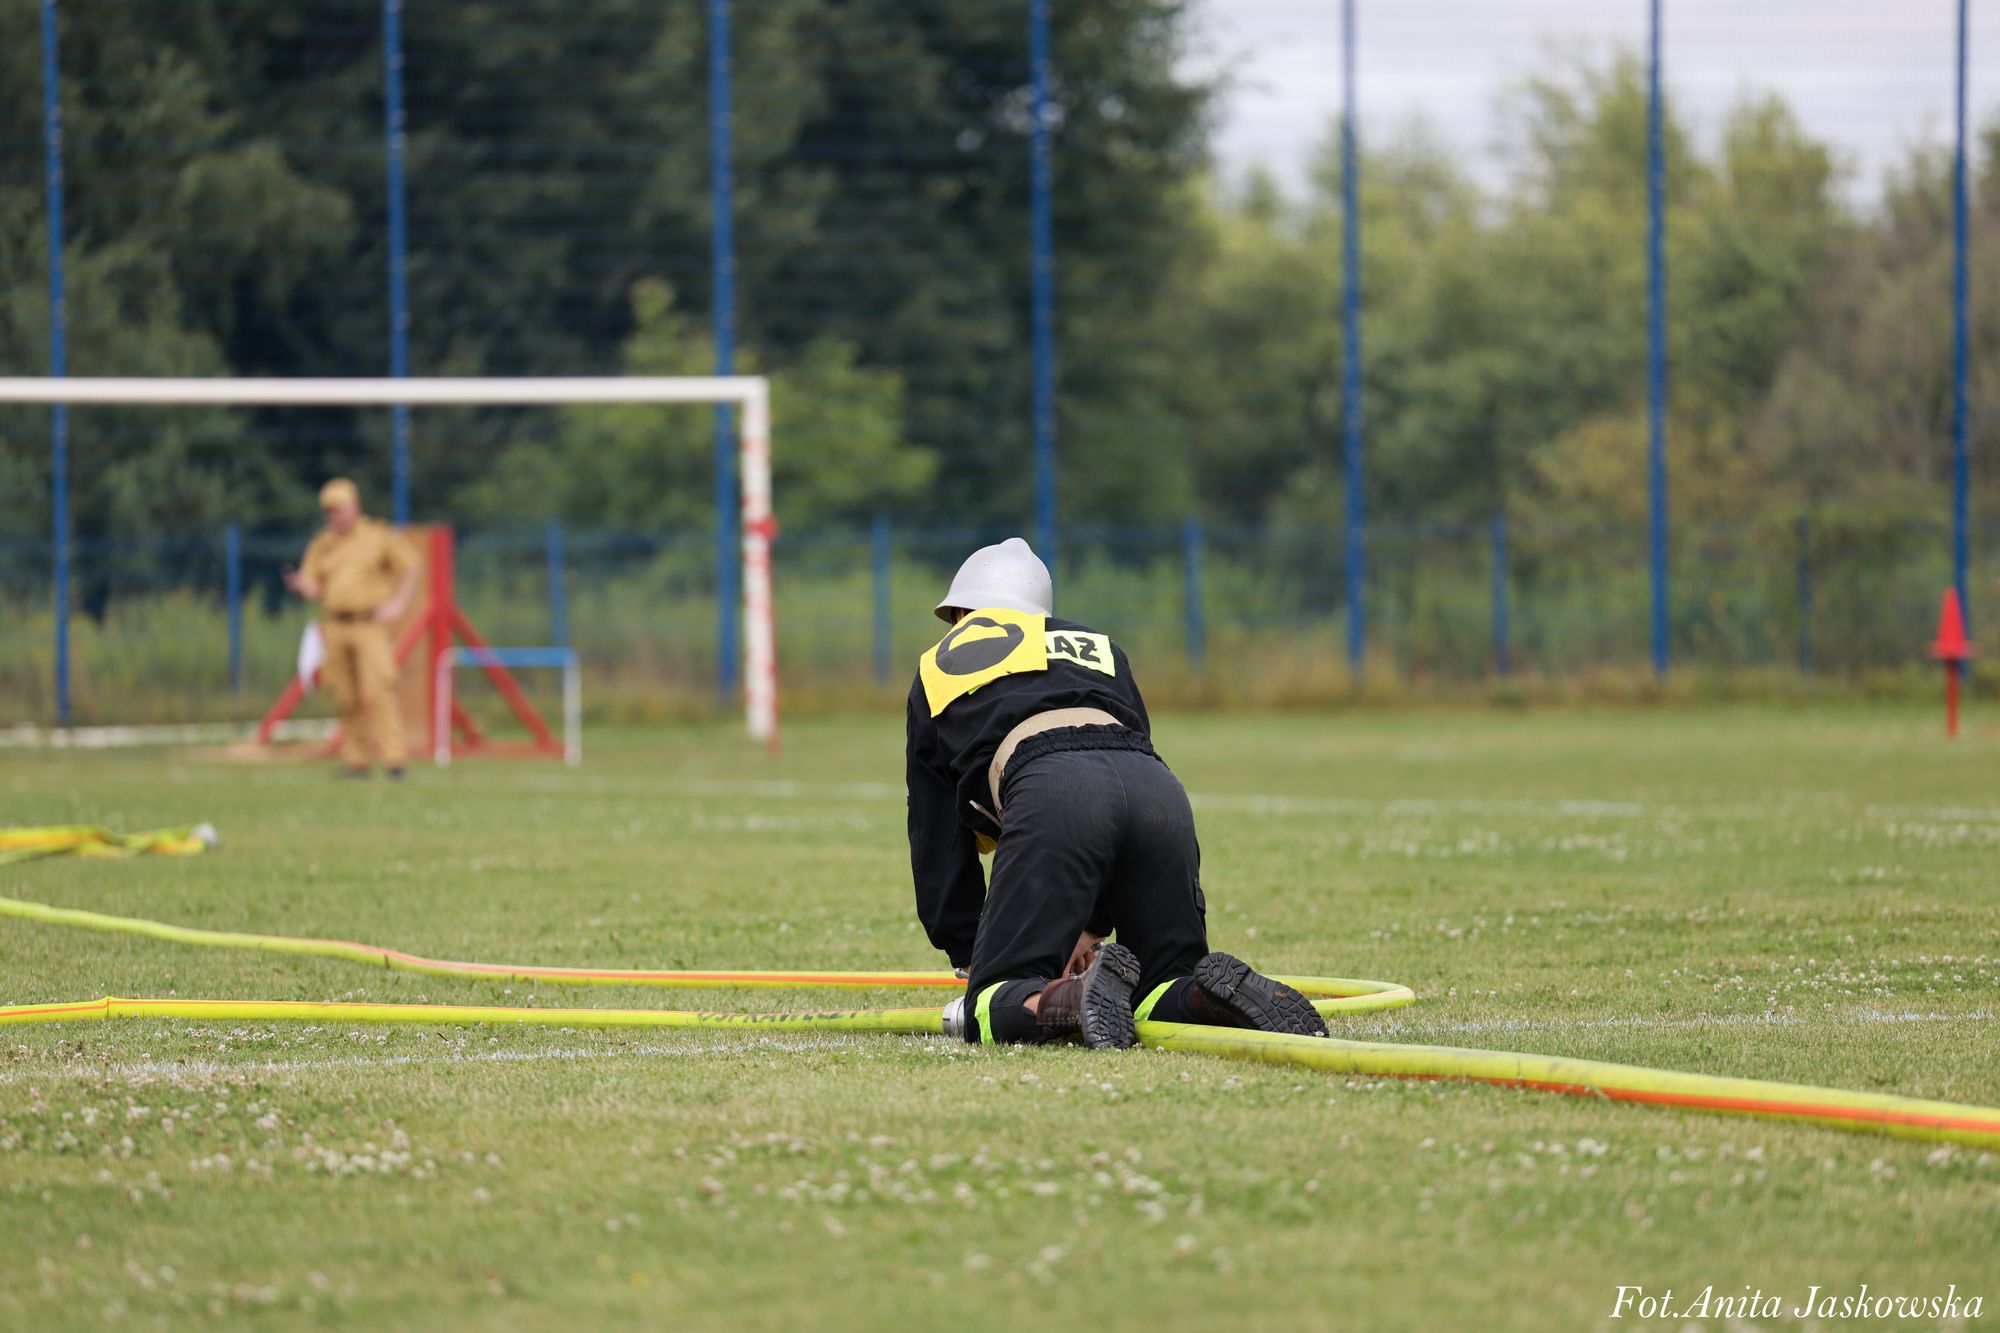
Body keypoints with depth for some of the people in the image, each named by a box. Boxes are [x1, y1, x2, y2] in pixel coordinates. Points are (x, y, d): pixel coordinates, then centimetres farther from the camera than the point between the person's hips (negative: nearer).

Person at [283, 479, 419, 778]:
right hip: (335, 627, 4)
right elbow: (313, 589, 8)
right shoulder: (322, 545, 12)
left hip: (370, 622, -4)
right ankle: (355, 760, 9)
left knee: (378, 691, -15)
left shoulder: (378, 537, 2)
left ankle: (392, 757, -19)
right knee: (346, 697, 3)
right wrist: (299, 584, -15)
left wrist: (397, 605, -4)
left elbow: (410, 568, 8)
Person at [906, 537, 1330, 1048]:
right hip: (1160, 789, 3)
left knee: (990, 1009, 1)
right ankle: (1218, 993, -18)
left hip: (1050, 796, -3)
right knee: (1166, 992, 16)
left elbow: (937, 844, 32)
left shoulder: (939, 667, 33)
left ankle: (1069, 1002, -31)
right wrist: (1092, 929, 33)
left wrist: (971, 961, 36)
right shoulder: (1101, 647, 40)